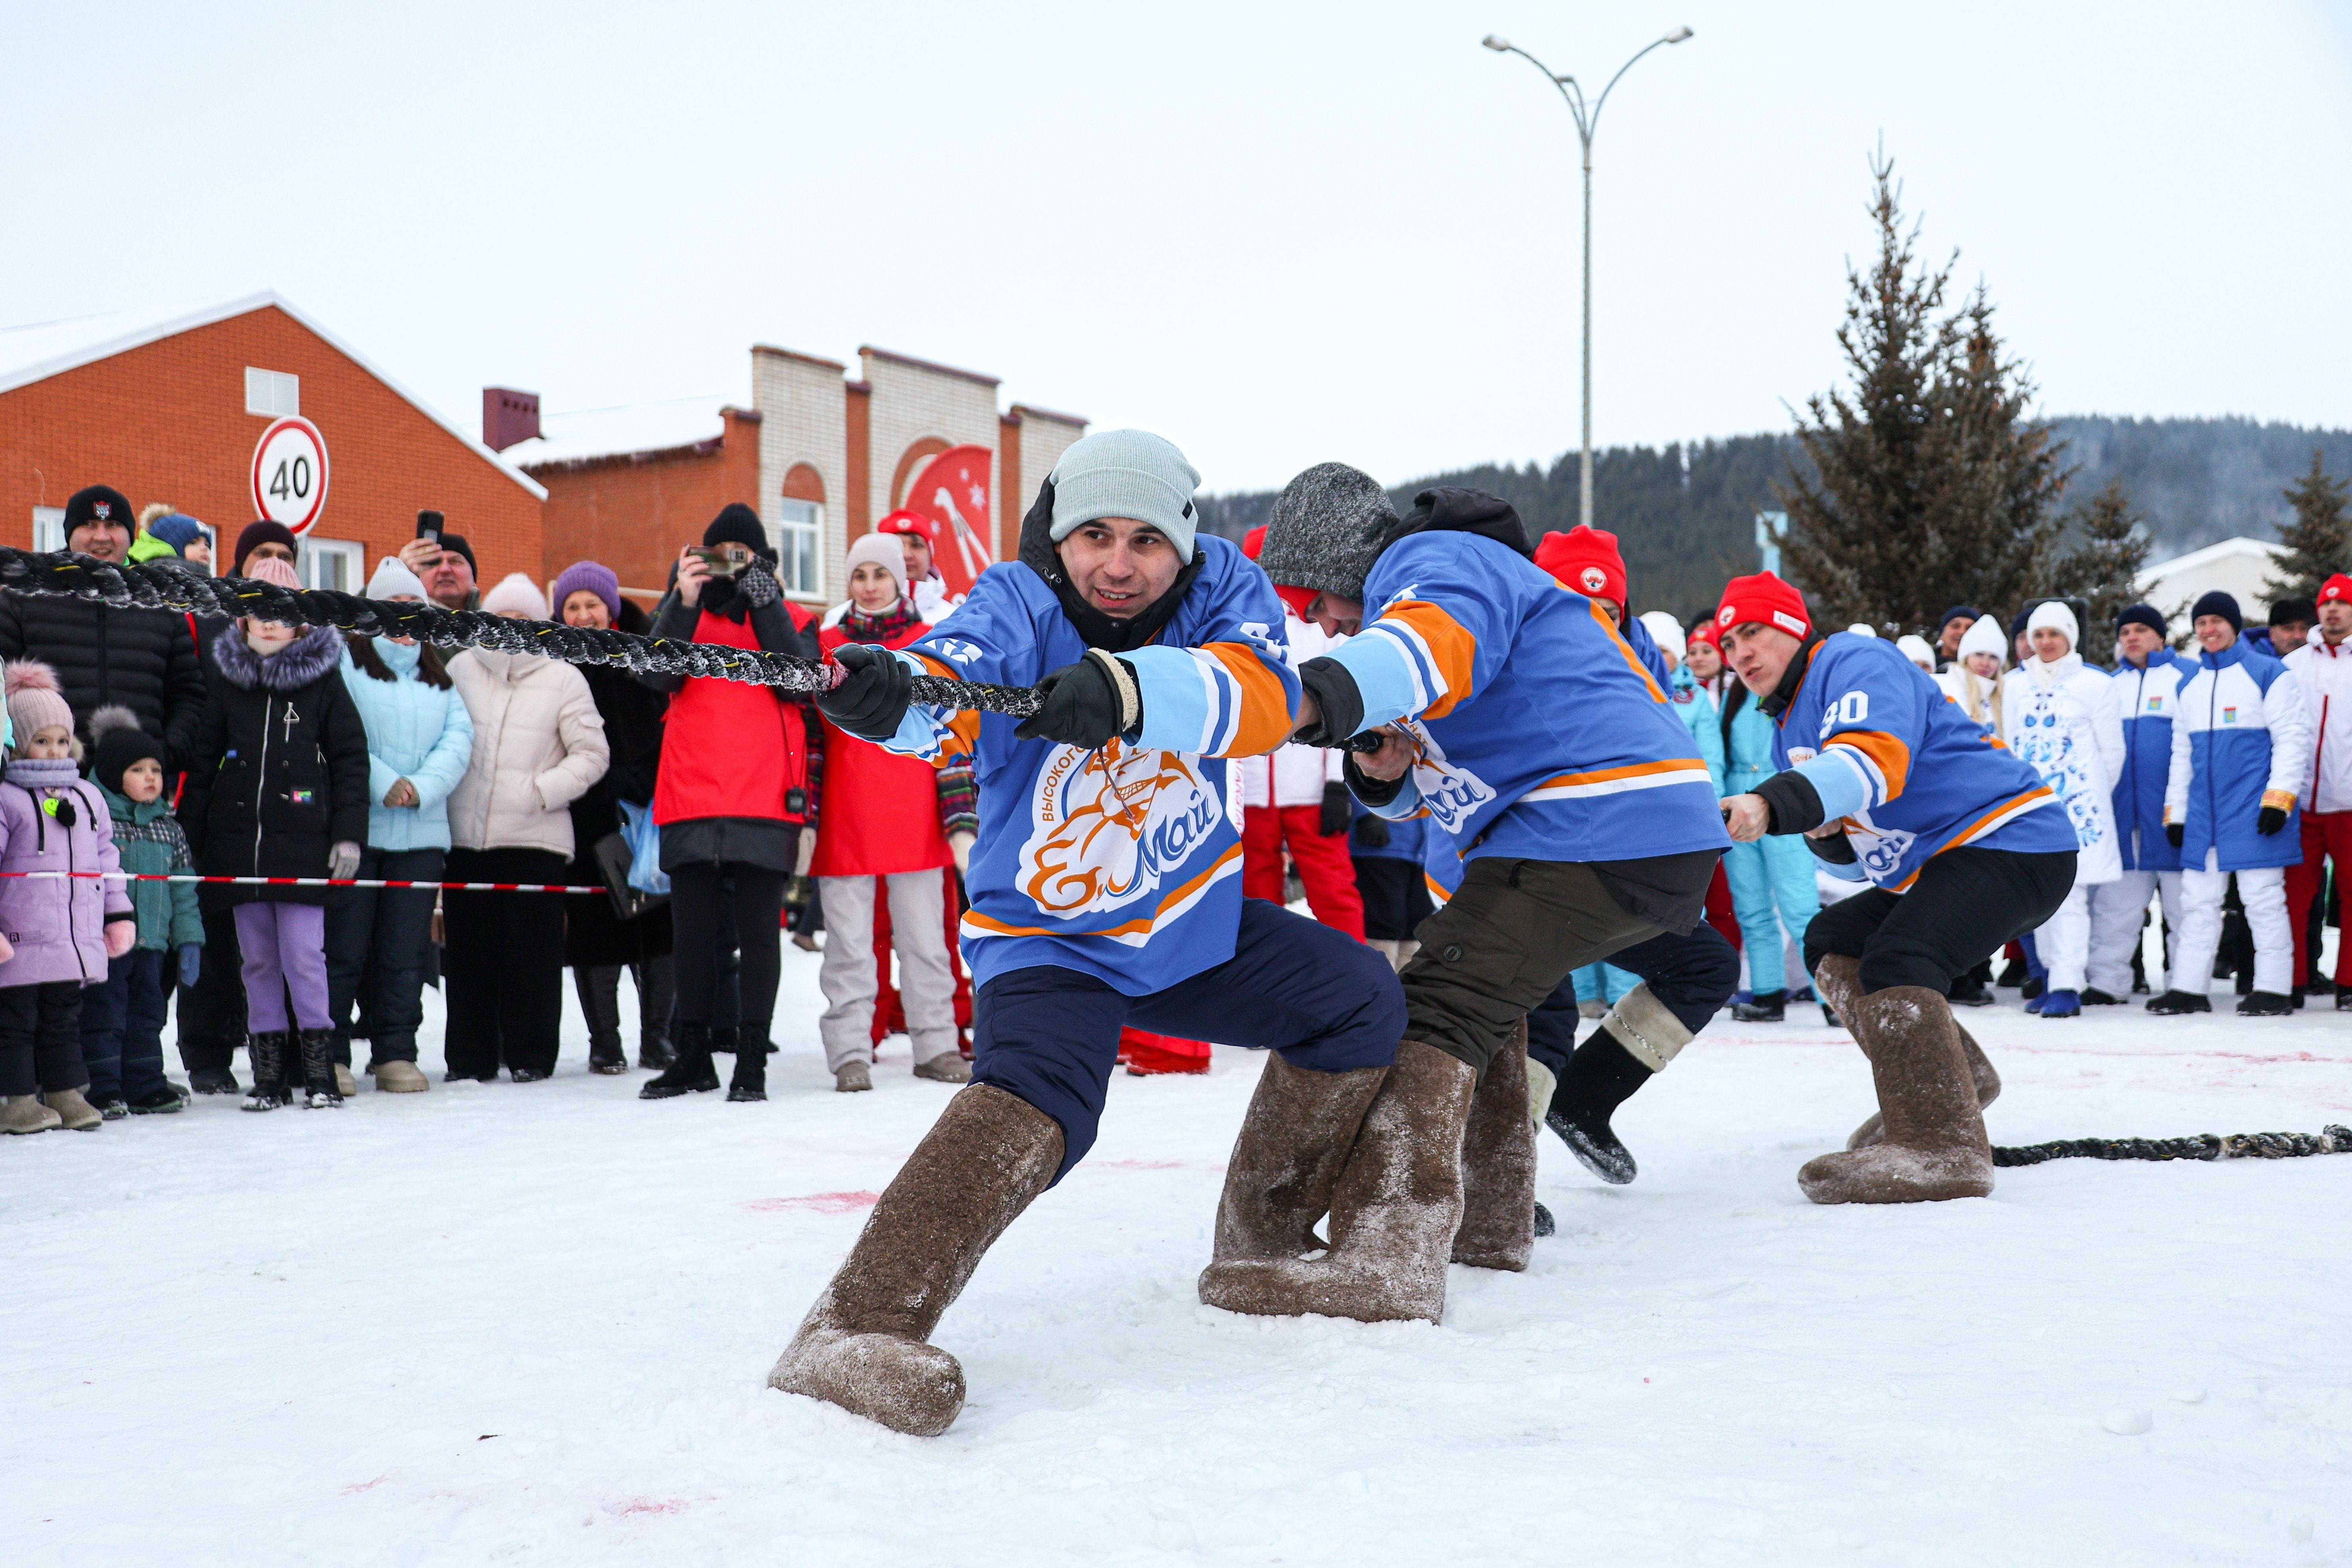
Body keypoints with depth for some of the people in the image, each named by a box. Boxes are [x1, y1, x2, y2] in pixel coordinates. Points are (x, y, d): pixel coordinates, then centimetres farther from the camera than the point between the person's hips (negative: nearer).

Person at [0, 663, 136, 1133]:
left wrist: (119, 913, 17)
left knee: (64, 1019, 13)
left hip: (79, 938, 5)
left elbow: (106, 859, 20)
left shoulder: (88, 798, 14)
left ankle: (66, 1091, 19)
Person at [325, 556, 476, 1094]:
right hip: (356, 827, -4)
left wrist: (422, 787, -11)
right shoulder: (344, 660, 4)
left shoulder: (439, 676, 18)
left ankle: (397, 1054, 12)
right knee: (343, 947, -2)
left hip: (422, 833, 4)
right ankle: (330, 1054, 5)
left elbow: (460, 738, 5)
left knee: (406, 950, 5)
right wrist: (383, 783, -16)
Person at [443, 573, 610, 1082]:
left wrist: (543, 790, -11)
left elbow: (592, 754, 1)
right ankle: (469, 1057, 13)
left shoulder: (563, 679, 3)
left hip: (536, 836, -2)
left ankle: (530, 1055, 8)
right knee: (468, 950, 5)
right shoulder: (461, 669, 10)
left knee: (532, 953, -1)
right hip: (465, 835, 2)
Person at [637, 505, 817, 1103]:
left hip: (765, 800, -1)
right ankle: (692, 1058, 16)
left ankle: (752, 1059, 4)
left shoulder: (791, 620, 12)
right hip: (691, 799, 2)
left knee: (758, 931, -1)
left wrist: (764, 603, -11)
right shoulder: (682, 613, 14)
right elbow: (657, 676, -4)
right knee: (694, 932, 6)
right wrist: (684, 601, -15)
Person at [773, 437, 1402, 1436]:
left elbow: (1261, 697, -32)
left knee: (1361, 999, 4)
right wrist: (887, 690, -64)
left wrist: (1126, 690, -52)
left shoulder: (1224, 587, -10)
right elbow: (953, 681, -39)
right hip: (1046, 934, -5)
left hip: (1195, 923, 5)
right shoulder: (1020, 602, -17)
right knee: (1036, 1095, -30)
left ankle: (1265, 1242, 22)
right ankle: (858, 1327, -37)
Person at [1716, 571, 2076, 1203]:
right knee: (1831, 942, 17)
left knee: (1895, 959, -29)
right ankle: (1957, 1077, 19)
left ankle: (1943, 1146, -37)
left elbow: (1875, 757, -32)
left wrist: (1774, 804, -45)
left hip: (2014, 842, -11)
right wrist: (1824, 831, -3)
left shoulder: (1857, 662, -11)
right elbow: (1849, 840, 22)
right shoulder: (1790, 730, 19)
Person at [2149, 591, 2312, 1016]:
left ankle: (2275, 988, 3)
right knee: (2197, 900, 7)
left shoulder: (2268, 673, -3)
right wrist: (2175, 812, 15)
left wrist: (2280, 798, -14)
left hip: (2255, 812, -6)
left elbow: (2293, 738, -7)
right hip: (2204, 814, 6)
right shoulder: (2191, 685, 17)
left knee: (2263, 898, -3)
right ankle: (2189, 988, 11)